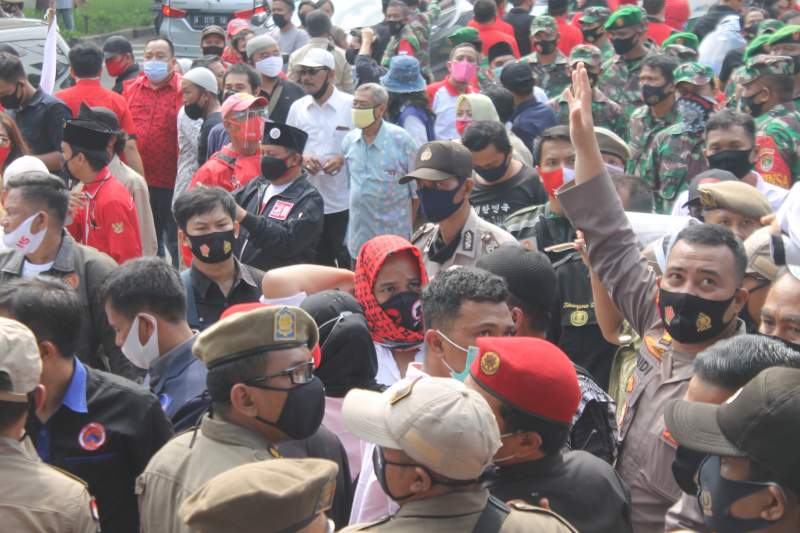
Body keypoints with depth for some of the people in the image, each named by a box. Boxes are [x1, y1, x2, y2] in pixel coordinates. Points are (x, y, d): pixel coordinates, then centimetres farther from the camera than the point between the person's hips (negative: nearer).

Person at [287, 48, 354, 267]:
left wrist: (343, 159, -17)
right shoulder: (297, 107, 9)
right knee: (317, 263, 13)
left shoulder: (351, 105, -4)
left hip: (343, 201, -4)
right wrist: (301, 158, -6)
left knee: (348, 261, 0)